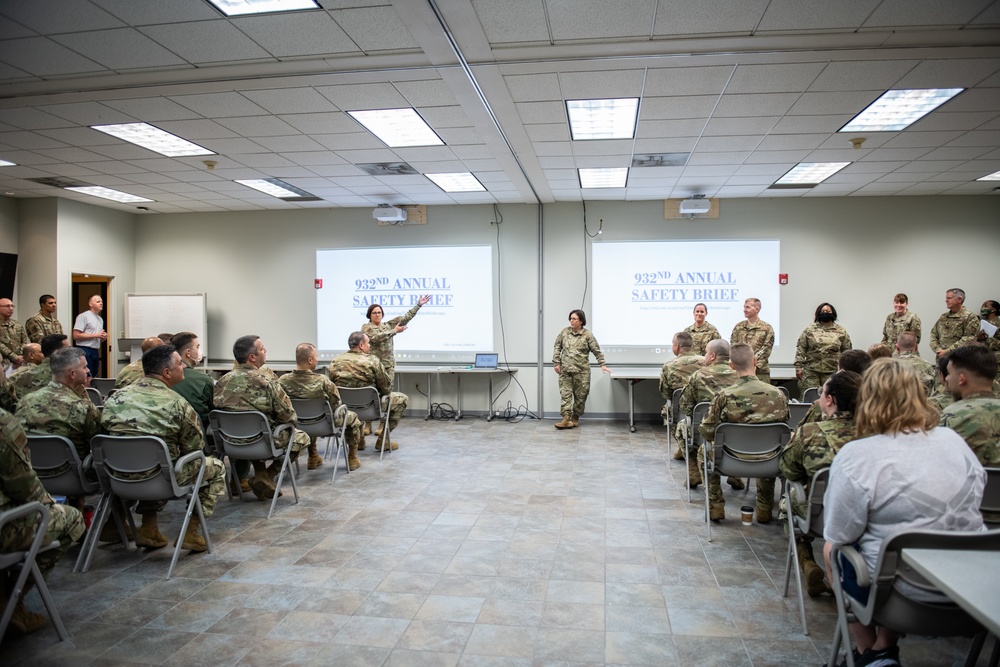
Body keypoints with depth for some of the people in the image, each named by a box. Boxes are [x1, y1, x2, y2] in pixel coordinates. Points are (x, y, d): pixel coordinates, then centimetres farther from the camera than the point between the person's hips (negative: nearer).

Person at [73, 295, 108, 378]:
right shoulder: (83, 316, -6)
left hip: (95, 351, 8)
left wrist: (103, 338, 4)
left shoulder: (100, 319, 19)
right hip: (85, 350, -8)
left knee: (94, 377, 9)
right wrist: (96, 335, -14)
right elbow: (76, 335, -14)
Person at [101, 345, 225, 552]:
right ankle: (191, 532, 13)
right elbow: (195, 448, -6)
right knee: (216, 467, 15)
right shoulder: (177, 404, -14)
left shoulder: (115, 398, 0)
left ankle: (148, 528, 31)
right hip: (160, 478, -6)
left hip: (119, 478, 6)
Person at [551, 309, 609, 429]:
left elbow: (597, 351, 2)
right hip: (565, 370, 1)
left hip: (581, 371, -1)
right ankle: (566, 419, -7)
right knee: (565, 393, -5)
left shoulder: (587, 335, -1)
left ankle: (575, 418, 20)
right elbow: (557, 347, 10)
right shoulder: (564, 332, 6)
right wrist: (556, 363, 3)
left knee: (580, 395, 5)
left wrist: (602, 364, -3)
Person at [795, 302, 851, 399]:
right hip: (811, 371, -1)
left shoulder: (841, 331, 8)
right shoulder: (809, 330, 5)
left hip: (832, 372, 1)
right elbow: (801, 349, 3)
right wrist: (798, 367, -4)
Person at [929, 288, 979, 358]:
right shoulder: (943, 317, 16)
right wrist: (938, 349, -3)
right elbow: (933, 334, 15)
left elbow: (968, 339, -13)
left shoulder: (970, 317, -3)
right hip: (941, 358, 5)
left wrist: (948, 351, -16)